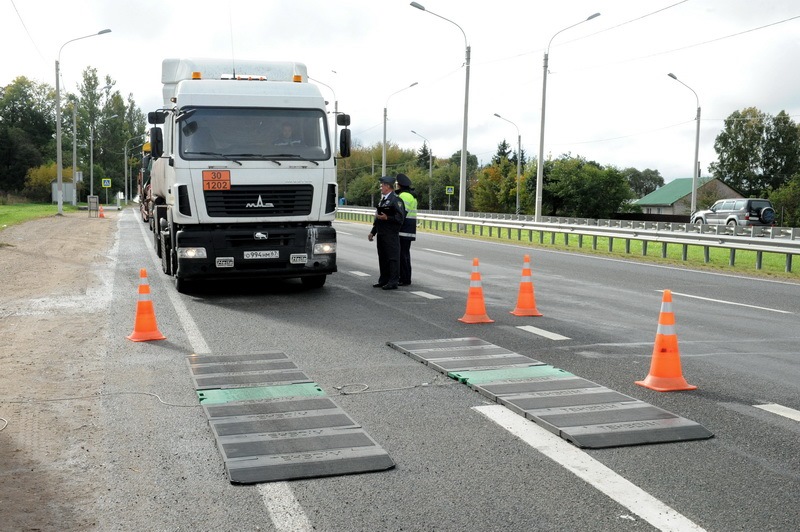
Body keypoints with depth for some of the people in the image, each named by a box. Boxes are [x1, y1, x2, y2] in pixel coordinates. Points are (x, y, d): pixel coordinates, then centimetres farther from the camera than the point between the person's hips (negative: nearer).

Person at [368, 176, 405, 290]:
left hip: (391, 235, -9)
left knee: (392, 258, -5)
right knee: (382, 258, 13)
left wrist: (387, 218, -24)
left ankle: (393, 282, -3)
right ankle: (384, 280, 21)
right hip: (381, 234, 9)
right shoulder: (382, 200, 20)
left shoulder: (396, 200, -9)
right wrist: (373, 232, 23)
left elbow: (400, 217, -16)